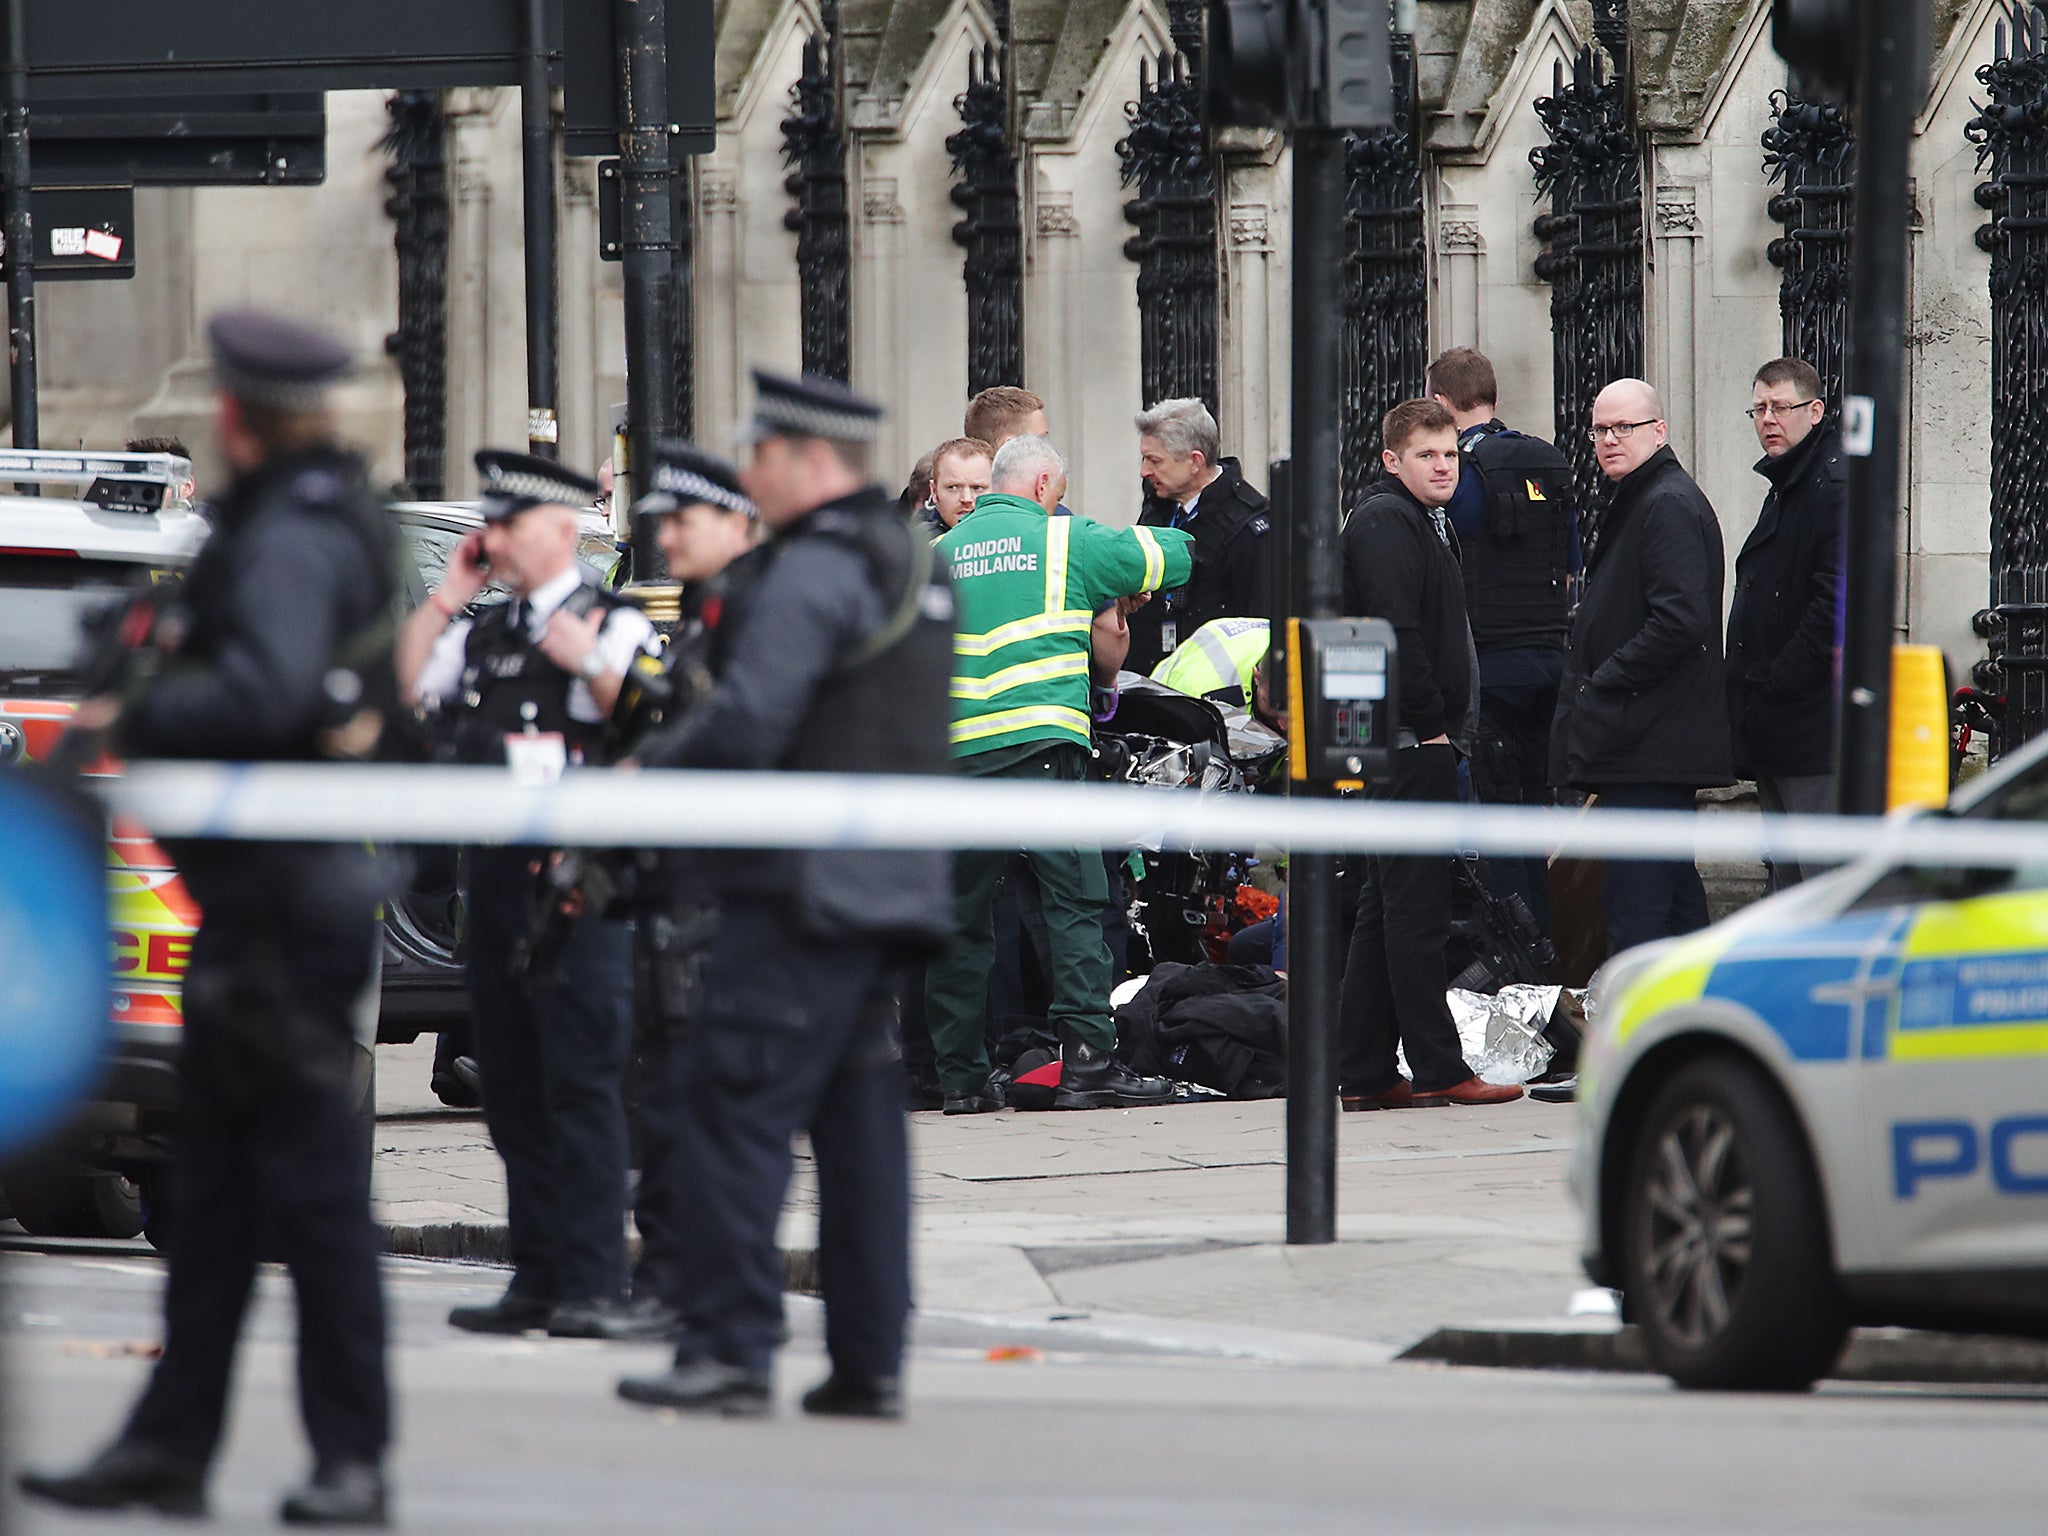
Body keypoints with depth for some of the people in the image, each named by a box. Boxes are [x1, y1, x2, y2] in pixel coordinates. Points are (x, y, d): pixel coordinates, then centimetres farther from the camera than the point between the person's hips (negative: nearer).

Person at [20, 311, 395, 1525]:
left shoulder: (291, 539, -18)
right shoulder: (329, 518, 14)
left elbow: (260, 691, -32)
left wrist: (133, 719, -19)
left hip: (288, 893, -10)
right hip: (259, 890, 10)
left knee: (312, 1176, -5)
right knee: (216, 1181, 13)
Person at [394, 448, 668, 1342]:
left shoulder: (612, 624, -3)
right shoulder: (486, 634, 17)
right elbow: (402, 686, 13)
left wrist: (591, 663, -20)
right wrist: (446, 597, 10)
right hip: (495, 868, 8)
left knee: (580, 1082, -9)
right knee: (510, 1086, 10)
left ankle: (589, 1285, -10)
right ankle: (537, 1278, 17)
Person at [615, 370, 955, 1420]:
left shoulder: (813, 568, -13)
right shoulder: (914, 563, 18)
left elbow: (747, 722, -21)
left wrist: (647, 771, -5)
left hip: (806, 886, -10)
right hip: (891, 887, 10)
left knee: (731, 1104, -8)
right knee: (859, 1119, 10)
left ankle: (730, 1348, -11)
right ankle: (868, 1362, 9)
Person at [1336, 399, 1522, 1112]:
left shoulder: (1422, 522, 22)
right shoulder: (1385, 521, -12)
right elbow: (1396, 633, -21)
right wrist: (1430, 725, -17)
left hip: (1416, 742, 11)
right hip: (1410, 744, -11)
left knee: (1387, 908, 11)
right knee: (1415, 910, -9)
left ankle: (1365, 1076, 13)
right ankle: (1439, 1071, -9)